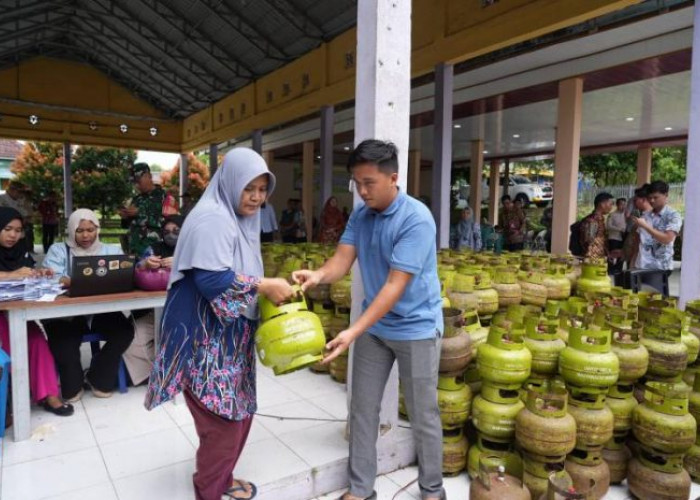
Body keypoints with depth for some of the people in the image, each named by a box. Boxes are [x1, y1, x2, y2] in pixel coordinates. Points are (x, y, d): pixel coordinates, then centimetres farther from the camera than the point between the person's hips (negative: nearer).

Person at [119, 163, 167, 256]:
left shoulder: (163, 196, -6)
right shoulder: (137, 199, 14)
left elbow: (162, 221, -18)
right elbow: (128, 224, 21)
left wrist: (139, 214, -13)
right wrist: (126, 217, -1)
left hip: (154, 248, -6)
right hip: (135, 248, 6)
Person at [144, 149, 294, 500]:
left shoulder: (239, 218, 12)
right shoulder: (212, 219, -20)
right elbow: (212, 280, -29)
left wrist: (268, 288, 4)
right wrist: (265, 286, -23)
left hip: (230, 335, 10)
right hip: (207, 338, -10)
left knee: (237, 413, 19)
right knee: (222, 420, 1)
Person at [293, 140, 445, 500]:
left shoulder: (416, 219, -22)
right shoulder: (360, 215, 0)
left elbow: (396, 286, -27)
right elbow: (342, 260, -7)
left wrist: (354, 331, -31)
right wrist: (319, 276, -30)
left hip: (416, 328, -6)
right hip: (375, 326, 6)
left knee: (422, 415, 9)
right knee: (362, 409, 12)